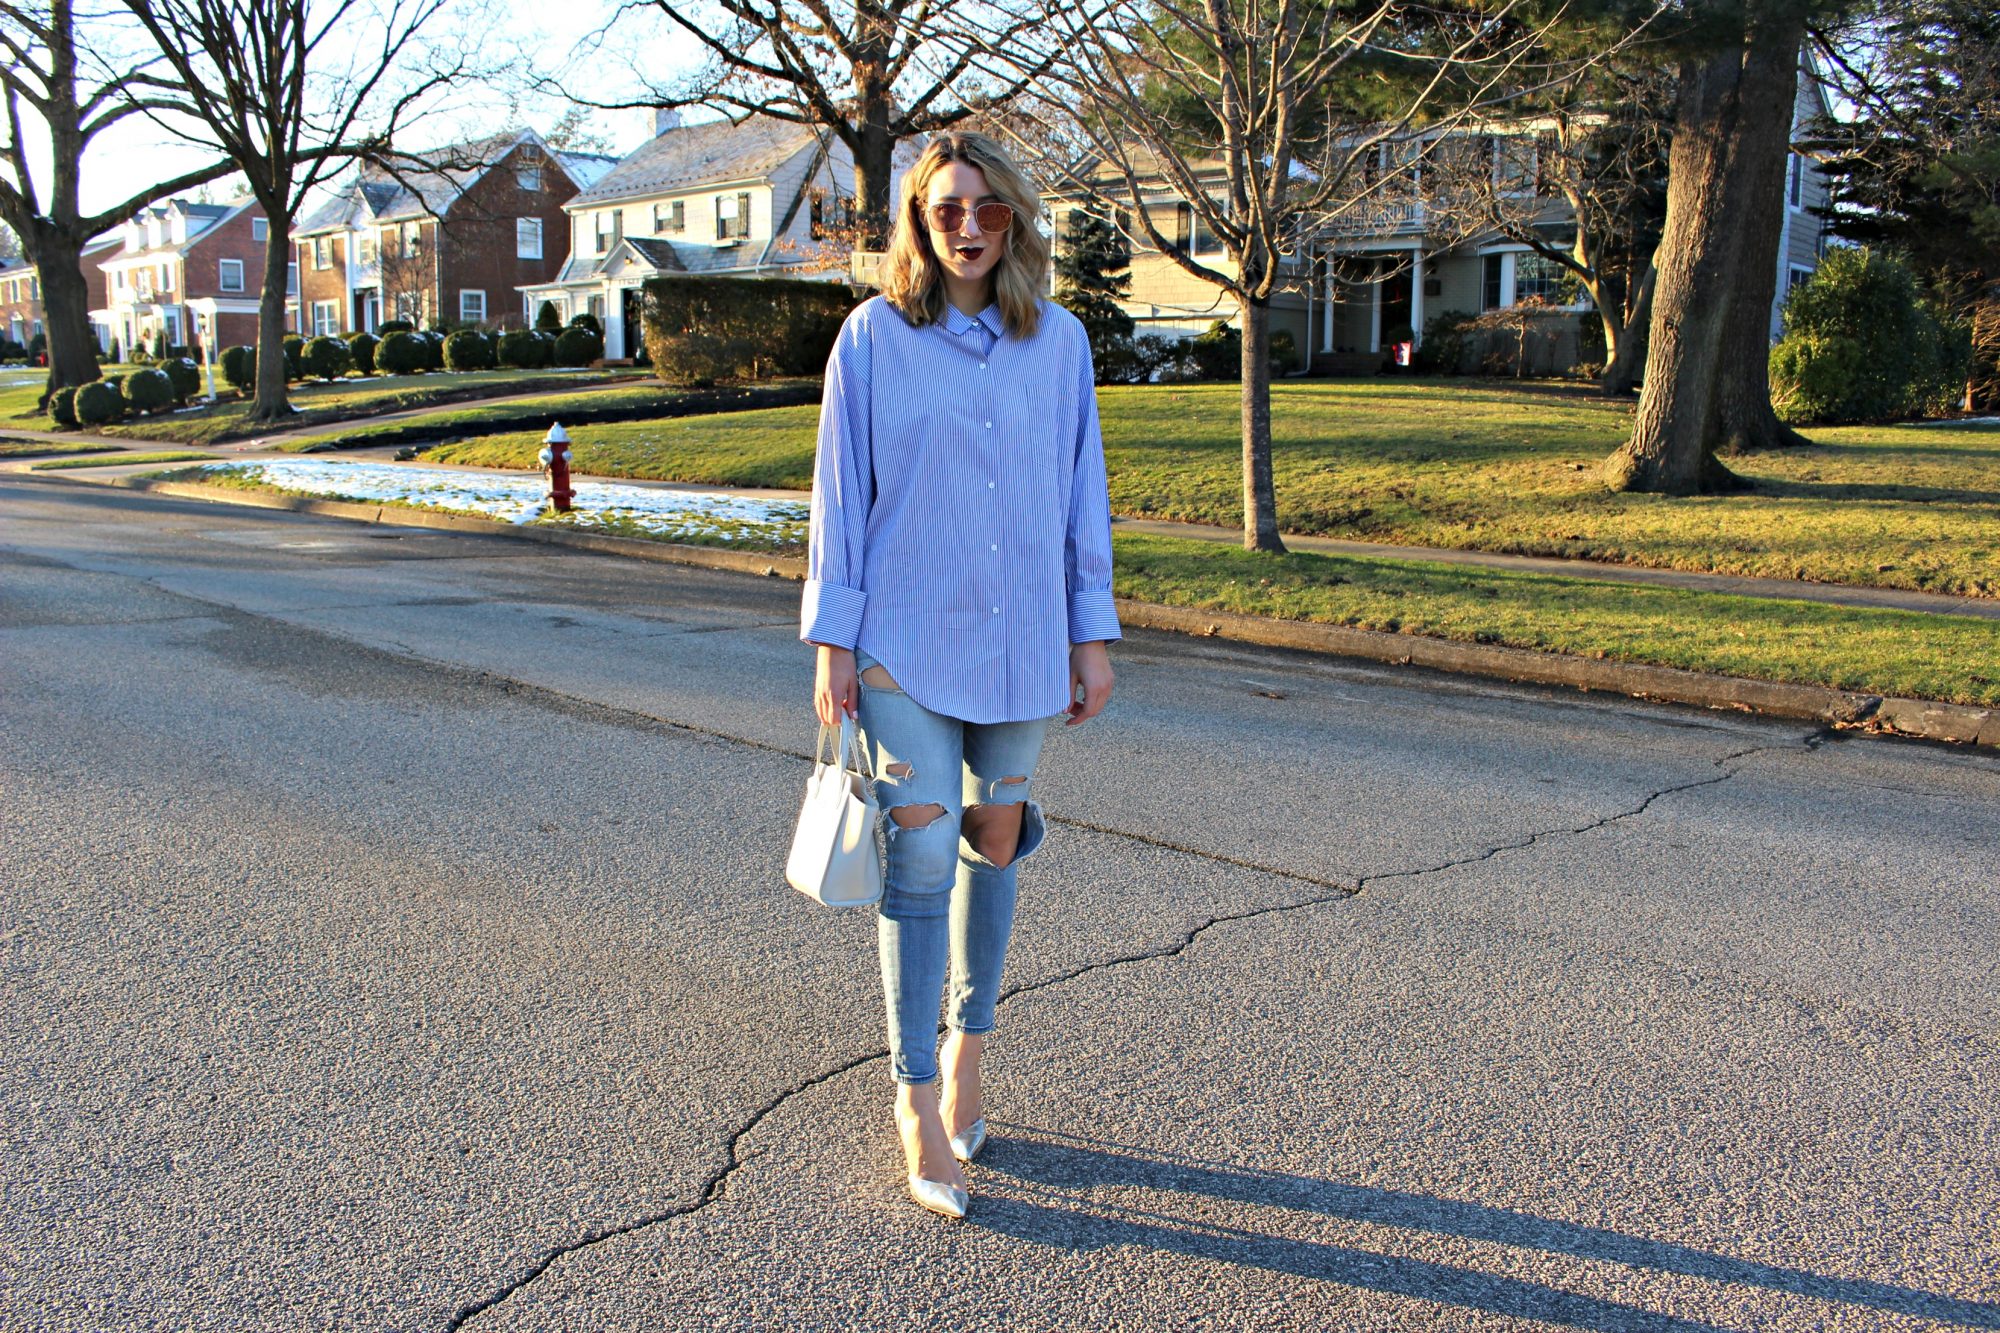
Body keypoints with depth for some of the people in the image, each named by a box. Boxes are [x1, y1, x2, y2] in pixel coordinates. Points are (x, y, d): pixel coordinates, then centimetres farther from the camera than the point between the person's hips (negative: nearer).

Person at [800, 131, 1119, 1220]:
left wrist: (1093, 635, 6)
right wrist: (833, 642, -4)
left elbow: (1082, 492, 7)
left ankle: (967, 1047, 32)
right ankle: (916, 1096, 9)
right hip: (905, 642, -3)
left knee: (996, 842, 13)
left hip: (1023, 640, 3)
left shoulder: (1058, 340, 4)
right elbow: (840, 493, -1)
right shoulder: (873, 337, -2)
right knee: (922, 854, -5)